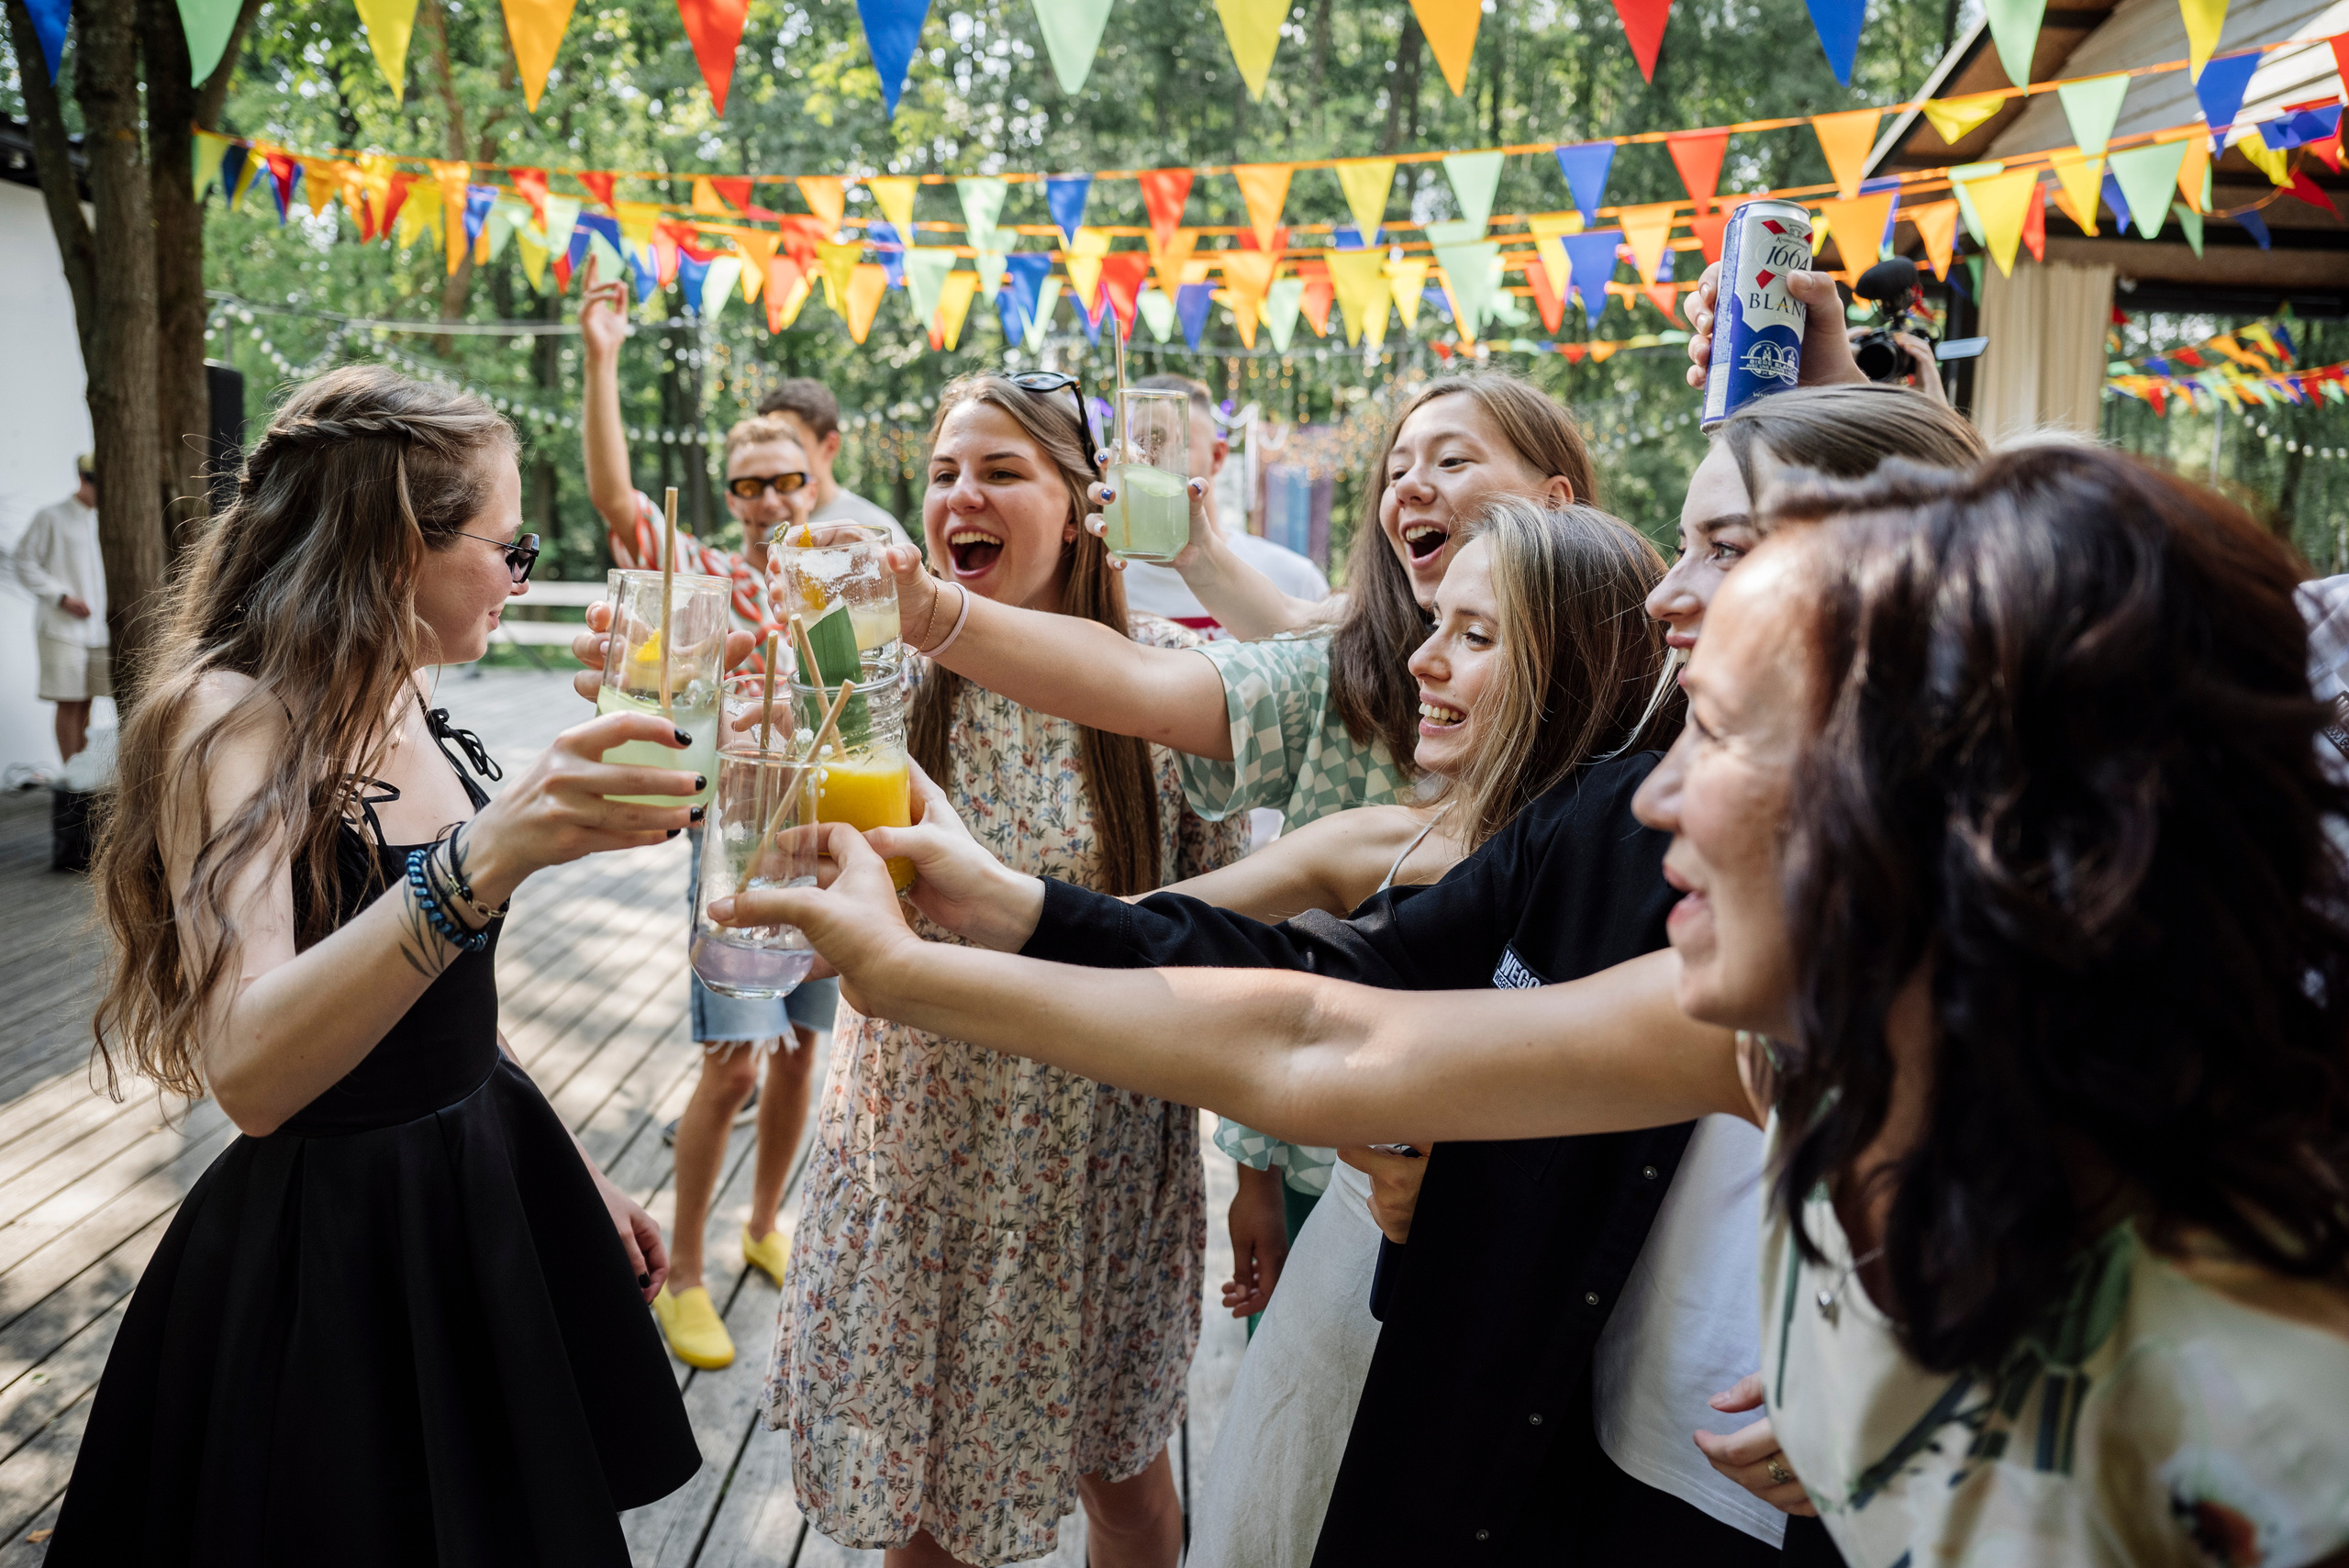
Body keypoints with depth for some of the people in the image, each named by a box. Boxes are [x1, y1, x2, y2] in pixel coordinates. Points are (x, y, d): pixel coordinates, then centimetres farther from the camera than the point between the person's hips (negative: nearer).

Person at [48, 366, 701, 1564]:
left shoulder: (401, 708, 4)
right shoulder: (231, 720, -20)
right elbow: (248, 1071, -35)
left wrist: (574, 1171, 14)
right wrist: (485, 855, -46)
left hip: (486, 1202, 7)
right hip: (335, 1242, -7)